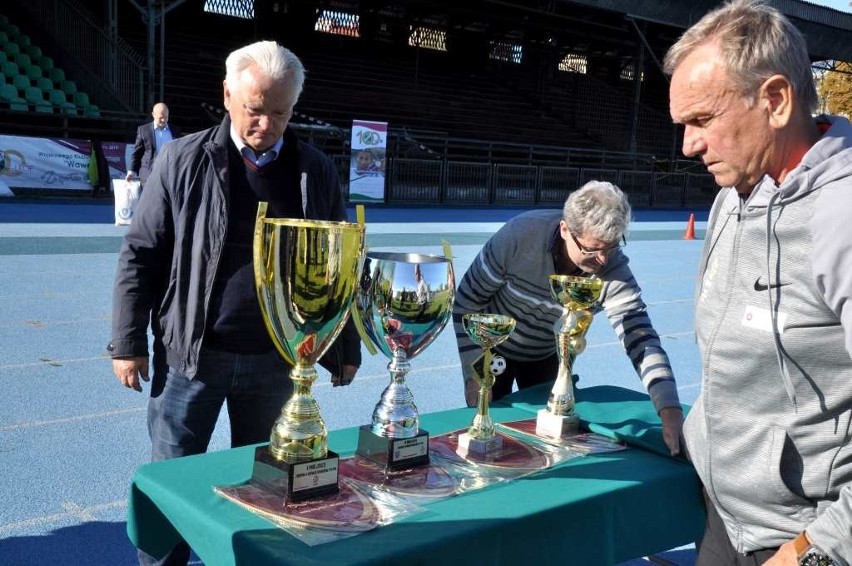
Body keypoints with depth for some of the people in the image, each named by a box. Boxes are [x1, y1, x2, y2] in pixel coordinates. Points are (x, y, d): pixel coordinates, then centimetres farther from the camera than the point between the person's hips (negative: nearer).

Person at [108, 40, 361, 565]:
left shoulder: (317, 171, 1)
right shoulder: (185, 161, -4)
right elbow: (140, 255, -1)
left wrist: (347, 348, 8)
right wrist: (128, 343, -3)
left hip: (277, 360, 2)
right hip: (193, 355, -1)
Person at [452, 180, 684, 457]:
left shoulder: (614, 270, -28)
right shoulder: (520, 235, -34)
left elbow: (640, 338, -34)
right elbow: (468, 299, -22)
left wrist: (671, 412, -46)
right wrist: (474, 373, -22)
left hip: (547, 356, 2)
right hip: (492, 348, -2)